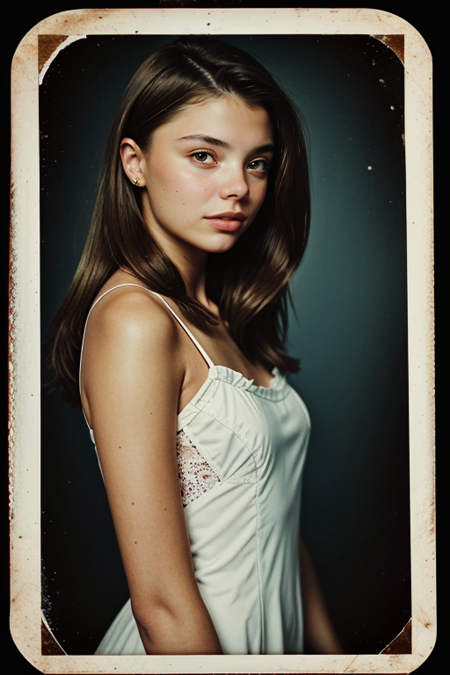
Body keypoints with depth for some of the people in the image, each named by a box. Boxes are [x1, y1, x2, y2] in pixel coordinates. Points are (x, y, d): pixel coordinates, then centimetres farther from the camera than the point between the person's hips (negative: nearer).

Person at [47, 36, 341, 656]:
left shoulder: (221, 315, 3)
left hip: (277, 638, 8)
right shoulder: (133, 320, -22)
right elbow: (163, 603, -25)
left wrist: (328, 648, 6)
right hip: (194, 649, -8)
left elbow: (275, 521, 7)